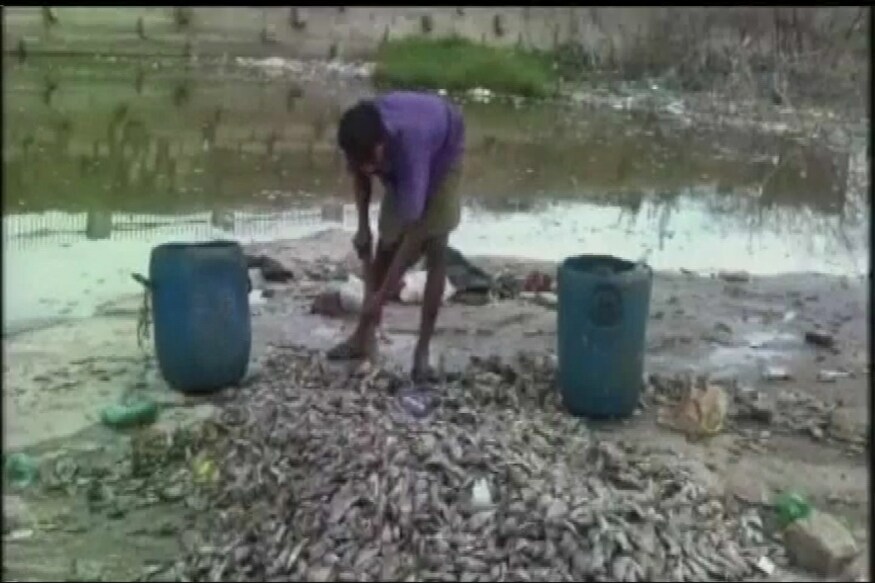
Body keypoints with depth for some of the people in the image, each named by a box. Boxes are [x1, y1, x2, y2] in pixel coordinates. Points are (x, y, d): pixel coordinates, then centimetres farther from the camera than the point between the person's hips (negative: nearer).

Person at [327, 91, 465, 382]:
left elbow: (412, 232, -41)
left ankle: (422, 349, -6)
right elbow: (359, 176, -5)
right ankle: (365, 335, 12)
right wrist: (363, 227, -10)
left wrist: (381, 296, -37)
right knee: (386, 244, 3)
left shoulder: (410, 146, -46)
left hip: (442, 151, -5)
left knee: (434, 250, -13)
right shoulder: (361, 136, -33)